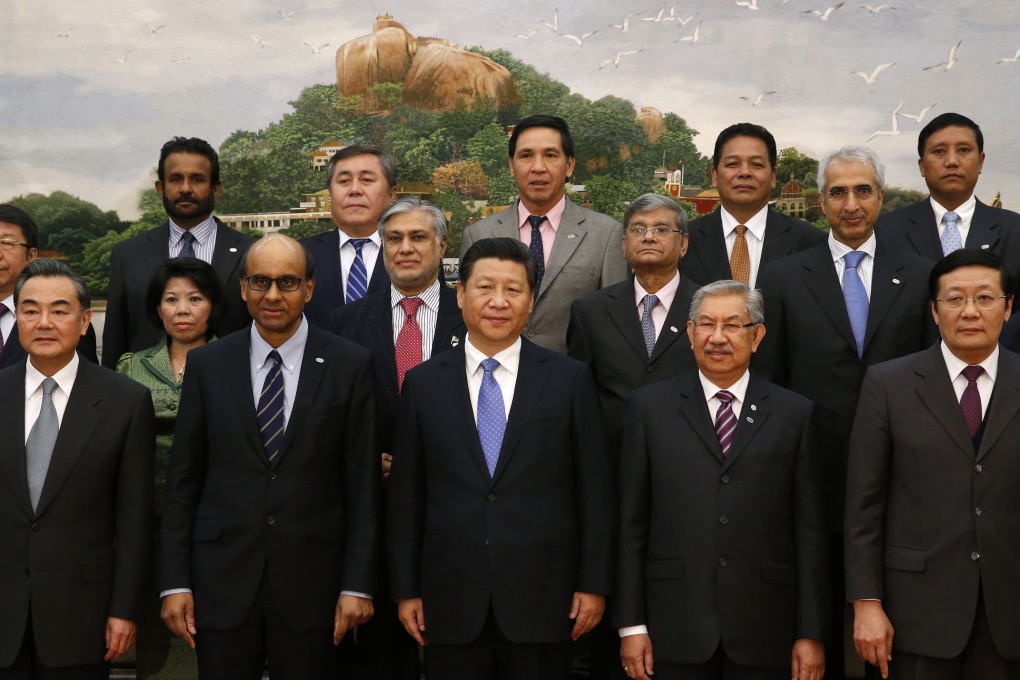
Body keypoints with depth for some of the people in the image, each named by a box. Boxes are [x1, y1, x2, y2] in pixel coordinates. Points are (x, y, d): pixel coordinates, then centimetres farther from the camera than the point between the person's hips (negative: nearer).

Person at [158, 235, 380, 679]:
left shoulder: (350, 366, -1)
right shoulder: (206, 364, 3)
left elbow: (363, 482, -2)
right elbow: (183, 480, 4)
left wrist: (358, 584, -5)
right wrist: (174, 582, 0)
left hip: (312, 580, -1)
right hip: (222, 579, 1)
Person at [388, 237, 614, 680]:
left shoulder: (570, 379, 1)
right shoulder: (423, 383, 4)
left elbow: (594, 489, 1)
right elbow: (406, 494, 6)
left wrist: (594, 583, -1)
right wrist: (405, 589, 4)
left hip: (542, 595, -1)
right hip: (451, 601, 1)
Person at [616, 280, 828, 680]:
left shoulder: (794, 414, 5)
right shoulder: (649, 407, 4)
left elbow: (809, 531, 3)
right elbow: (632, 524, 3)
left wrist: (811, 633, 0)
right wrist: (631, 625, -1)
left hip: (765, 634, 1)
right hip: (675, 631, 0)